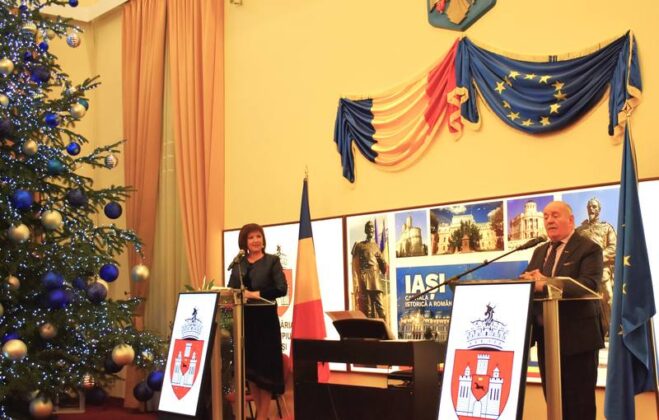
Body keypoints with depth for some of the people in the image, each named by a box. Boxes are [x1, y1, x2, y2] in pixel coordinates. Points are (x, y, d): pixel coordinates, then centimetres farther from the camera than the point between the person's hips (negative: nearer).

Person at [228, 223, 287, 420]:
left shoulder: (272, 261, -1)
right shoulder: (238, 264, 12)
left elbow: (282, 289, -11)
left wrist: (256, 294, -18)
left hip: (265, 319, -4)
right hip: (244, 320, 5)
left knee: (265, 365, -1)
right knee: (249, 366, 8)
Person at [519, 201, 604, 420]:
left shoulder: (589, 249, -6)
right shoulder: (540, 252, 18)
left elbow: (589, 285, -21)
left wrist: (545, 284, -29)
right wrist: (528, 280, -13)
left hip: (577, 336, -7)